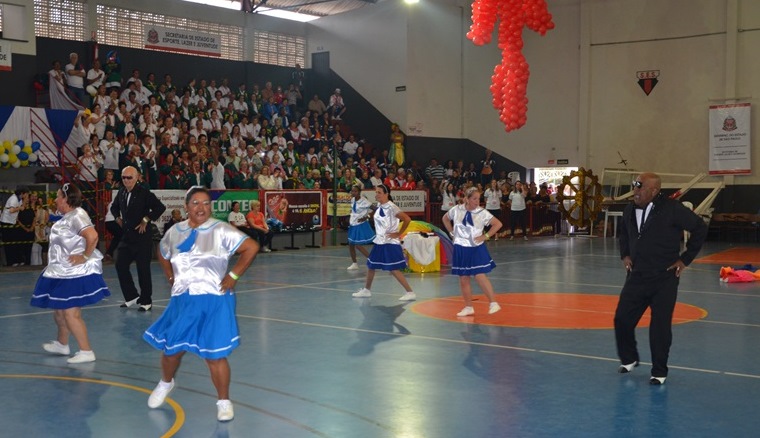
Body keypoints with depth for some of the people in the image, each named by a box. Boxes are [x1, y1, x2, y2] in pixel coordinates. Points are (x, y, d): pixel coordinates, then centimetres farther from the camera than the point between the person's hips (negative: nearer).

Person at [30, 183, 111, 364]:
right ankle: (62, 344, 40)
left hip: (76, 274, -11)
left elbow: (92, 236, -34)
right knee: (58, 309, 22)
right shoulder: (68, 217, 12)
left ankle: (86, 352, -4)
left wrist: (86, 257, -26)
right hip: (63, 272, 11)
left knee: (71, 313, -11)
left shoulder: (76, 216, -20)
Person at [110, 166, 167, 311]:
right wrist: (118, 218, 12)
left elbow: (160, 207, -19)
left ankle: (146, 301, 12)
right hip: (126, 236, 6)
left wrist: (146, 220, -13)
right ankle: (131, 296, 20)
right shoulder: (121, 192, 6)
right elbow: (114, 207, 27)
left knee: (143, 269, 0)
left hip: (142, 236, -6)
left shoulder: (144, 193, -13)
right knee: (120, 265, 5)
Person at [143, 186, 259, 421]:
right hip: (182, 300, 4)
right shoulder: (175, 232, 6)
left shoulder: (221, 230, -9)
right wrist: (171, 277, 12)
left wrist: (233, 276, -13)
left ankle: (224, 401, 13)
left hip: (213, 300, -4)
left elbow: (251, 247, -13)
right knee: (171, 348, 14)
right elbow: (163, 255, 25)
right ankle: (166, 383, 45)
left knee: (215, 355, -3)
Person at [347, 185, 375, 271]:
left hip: (361, 225, -8)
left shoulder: (364, 201, -19)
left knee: (358, 245, -9)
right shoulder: (352, 200, 3)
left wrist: (366, 217, -23)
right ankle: (354, 264, 23)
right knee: (351, 245, 10)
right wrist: (350, 218, 8)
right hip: (353, 225, 8)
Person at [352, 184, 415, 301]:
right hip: (379, 242, 9)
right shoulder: (379, 207, 7)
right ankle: (366, 290, 31)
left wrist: (398, 233, -15)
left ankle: (410, 293, -6)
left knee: (394, 270, -10)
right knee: (371, 265, 16)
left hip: (390, 243, -9)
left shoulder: (391, 207, -18)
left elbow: (407, 219, -22)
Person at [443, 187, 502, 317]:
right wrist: (452, 233, 7)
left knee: (480, 276, -12)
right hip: (461, 249, 3)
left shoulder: (482, 212, -10)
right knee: (463, 279, 7)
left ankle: (493, 303, -2)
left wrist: (485, 236, -10)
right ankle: (468, 307, 17)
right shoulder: (457, 210, -3)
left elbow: (498, 224, -6)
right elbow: (445, 218, 16)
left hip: (476, 249, -3)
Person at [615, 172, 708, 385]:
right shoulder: (630, 210, 4)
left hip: (664, 279, -5)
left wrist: (685, 259, -6)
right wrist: (625, 255, 12)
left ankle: (659, 372, 15)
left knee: (660, 327, -1)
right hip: (636, 277, 5)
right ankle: (629, 359, 28)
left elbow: (700, 228, -8)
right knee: (622, 319, 4)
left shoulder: (672, 209, -14)